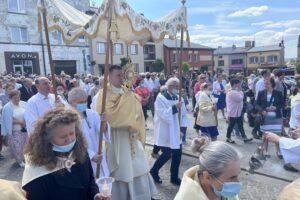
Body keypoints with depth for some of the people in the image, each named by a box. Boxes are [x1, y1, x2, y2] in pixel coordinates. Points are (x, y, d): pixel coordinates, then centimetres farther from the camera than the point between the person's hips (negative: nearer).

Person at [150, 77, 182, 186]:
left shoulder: (176, 97, 9)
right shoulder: (161, 98, -13)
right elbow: (163, 115, -21)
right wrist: (175, 107, -26)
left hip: (174, 130, 7)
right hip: (164, 132, -7)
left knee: (177, 153, 8)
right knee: (167, 154, -3)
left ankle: (174, 177, 24)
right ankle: (153, 171, 22)